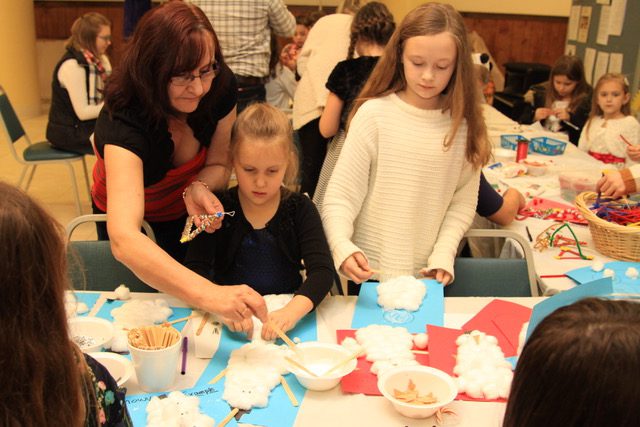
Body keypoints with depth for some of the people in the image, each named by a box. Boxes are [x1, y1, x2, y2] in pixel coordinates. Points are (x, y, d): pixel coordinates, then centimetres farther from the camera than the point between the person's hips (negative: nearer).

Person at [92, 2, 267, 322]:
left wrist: (199, 187, -36)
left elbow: (218, 166, -11)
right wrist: (208, 294, -70)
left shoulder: (220, 88, -28)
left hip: (187, 214, 4)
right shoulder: (123, 120, -42)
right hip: (131, 220, -3)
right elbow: (124, 239, -56)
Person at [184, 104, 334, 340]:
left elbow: (322, 271, -11)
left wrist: (292, 311, -30)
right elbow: (193, 271, -10)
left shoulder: (300, 209, 0)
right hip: (230, 324, 0)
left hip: (283, 314, 0)